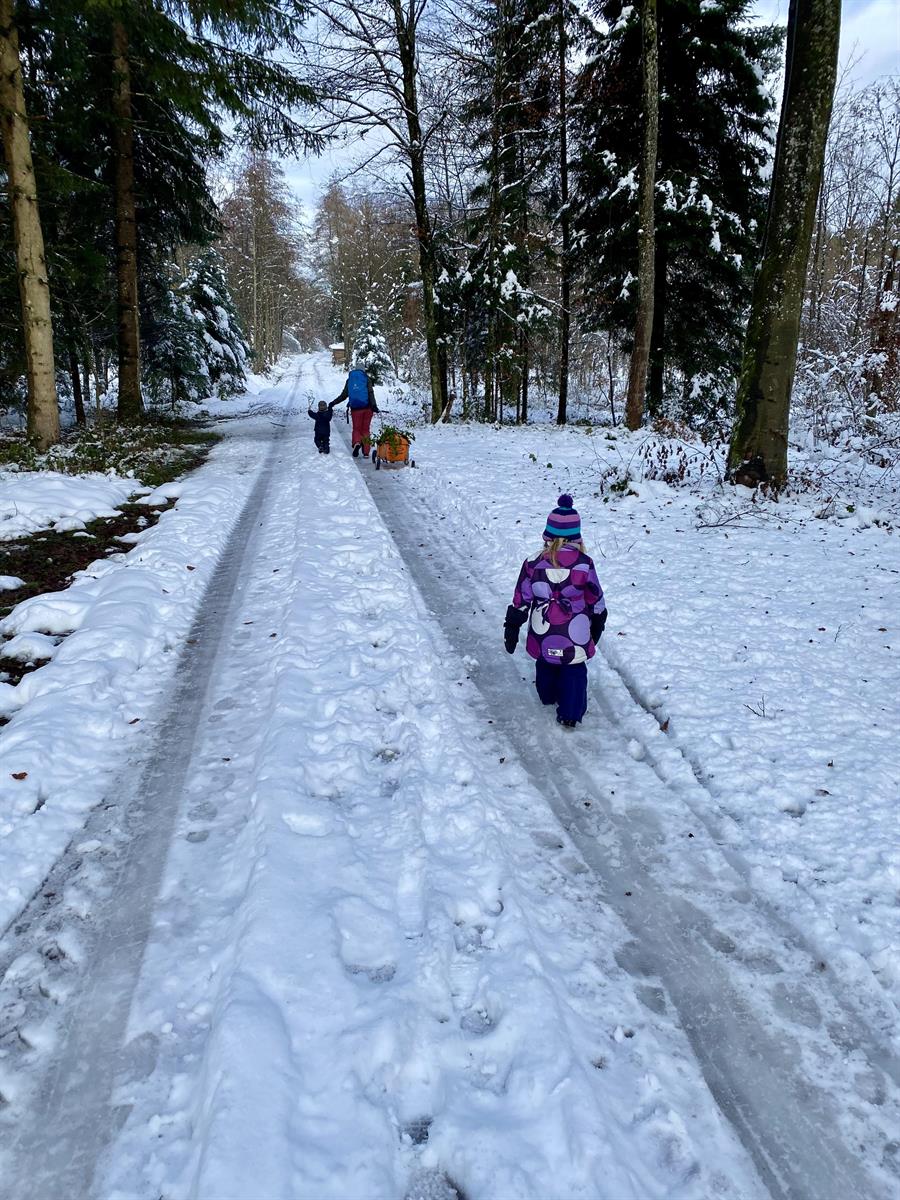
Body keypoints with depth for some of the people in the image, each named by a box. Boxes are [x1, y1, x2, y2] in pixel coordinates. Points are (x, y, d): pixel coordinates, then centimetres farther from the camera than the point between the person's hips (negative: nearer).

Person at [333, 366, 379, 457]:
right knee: (365, 430, 8)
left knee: (356, 429, 10)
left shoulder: (349, 380, 11)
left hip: (355, 409, 0)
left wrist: (333, 403, 19)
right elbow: (370, 393, -8)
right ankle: (366, 452, 3)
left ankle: (356, 442, -21)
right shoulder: (366, 379, 6)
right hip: (367, 408, 0)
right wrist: (374, 405, -17)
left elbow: (344, 395, 9)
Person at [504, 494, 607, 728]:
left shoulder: (533, 563, -10)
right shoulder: (583, 564, -14)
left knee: (545, 664, 27)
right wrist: (597, 626, 15)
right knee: (574, 672, 15)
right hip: (574, 637, -2)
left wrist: (512, 629, 7)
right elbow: (596, 600, -2)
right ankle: (570, 714, 19)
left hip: (543, 636, 3)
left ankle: (548, 697, 49)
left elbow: (521, 601, -4)